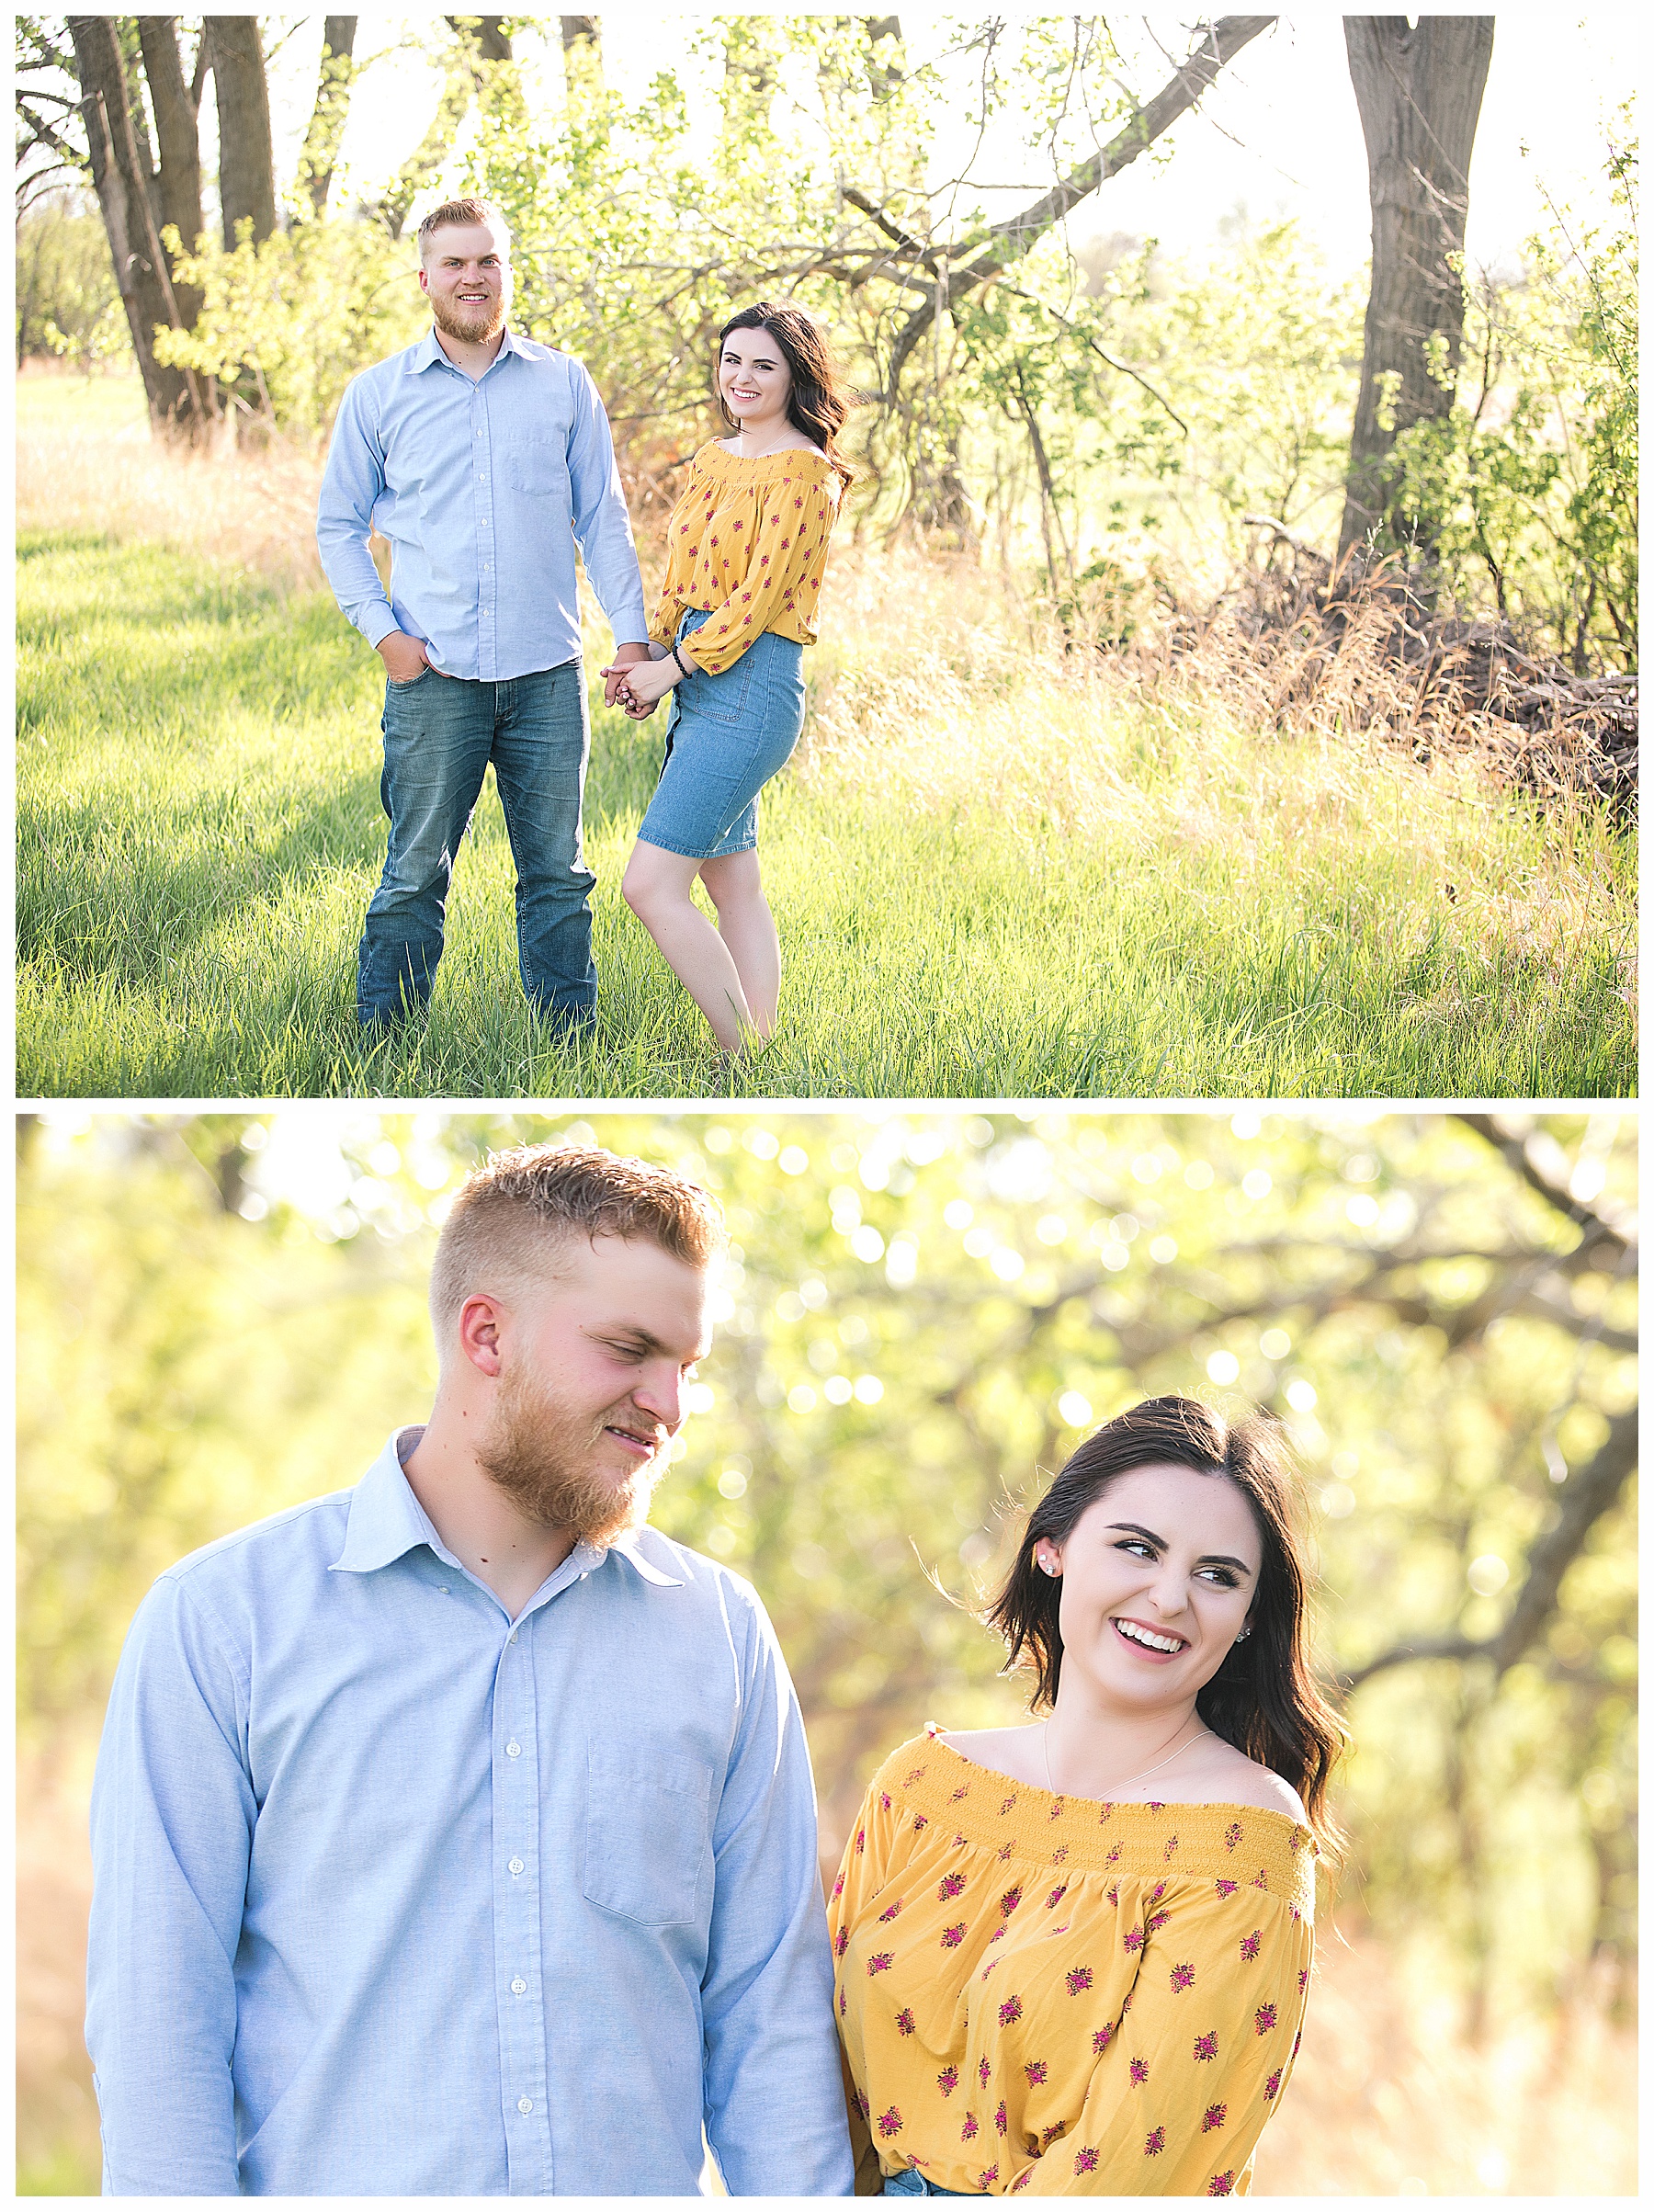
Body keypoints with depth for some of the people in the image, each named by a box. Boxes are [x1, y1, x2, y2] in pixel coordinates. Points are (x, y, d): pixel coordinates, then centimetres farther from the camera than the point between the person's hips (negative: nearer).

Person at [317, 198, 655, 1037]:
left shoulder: (564, 385, 8)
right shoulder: (378, 393, 5)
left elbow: (603, 519, 11)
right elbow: (338, 525, 10)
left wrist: (632, 634, 2)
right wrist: (383, 630, -3)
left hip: (547, 674, 1)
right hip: (435, 674, -1)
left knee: (556, 871, 7)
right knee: (415, 872, 1)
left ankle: (571, 1037, 16)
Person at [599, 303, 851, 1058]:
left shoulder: (802, 472, -11)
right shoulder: (714, 459, 15)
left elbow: (759, 594, -16)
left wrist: (675, 665, -11)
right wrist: (650, 657, 4)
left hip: (752, 680, -9)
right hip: (701, 682, 9)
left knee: (650, 887, -13)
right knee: (733, 881, 12)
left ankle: (744, 1058, -5)